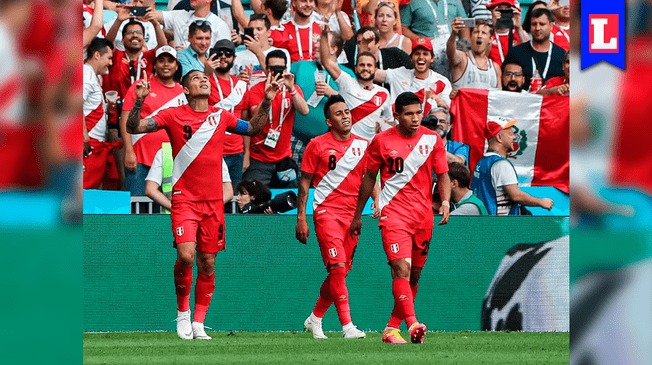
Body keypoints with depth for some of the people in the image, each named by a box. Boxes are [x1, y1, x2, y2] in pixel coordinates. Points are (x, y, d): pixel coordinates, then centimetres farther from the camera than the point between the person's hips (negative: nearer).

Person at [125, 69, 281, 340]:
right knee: (185, 256, -19)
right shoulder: (173, 116, -1)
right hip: (184, 198, -4)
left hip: (213, 201, 4)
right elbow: (134, 128, -6)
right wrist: (139, 101, -23)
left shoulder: (220, 116, 10)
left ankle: (198, 324, 11)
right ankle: (182, 312, 4)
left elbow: (253, 128, 25)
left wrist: (266, 102, 11)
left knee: (207, 263, 3)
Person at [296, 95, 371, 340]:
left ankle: (315, 319, 26)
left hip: (352, 214, 5)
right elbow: (304, 183, 2)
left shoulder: (363, 145, 9)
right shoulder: (317, 145, -1)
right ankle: (347, 326, -19)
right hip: (326, 211, -5)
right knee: (337, 267, -16)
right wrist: (301, 218, -2)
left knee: (341, 271, 7)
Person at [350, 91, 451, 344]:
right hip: (393, 212, -3)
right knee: (401, 269, -20)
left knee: (414, 275, 8)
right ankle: (412, 324, -30)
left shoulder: (432, 139, 4)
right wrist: (357, 215, 14)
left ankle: (392, 328, 18)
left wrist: (445, 202, -10)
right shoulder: (381, 141, 0)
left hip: (423, 214, 4)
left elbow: (442, 175, 9)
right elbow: (369, 178, 10)